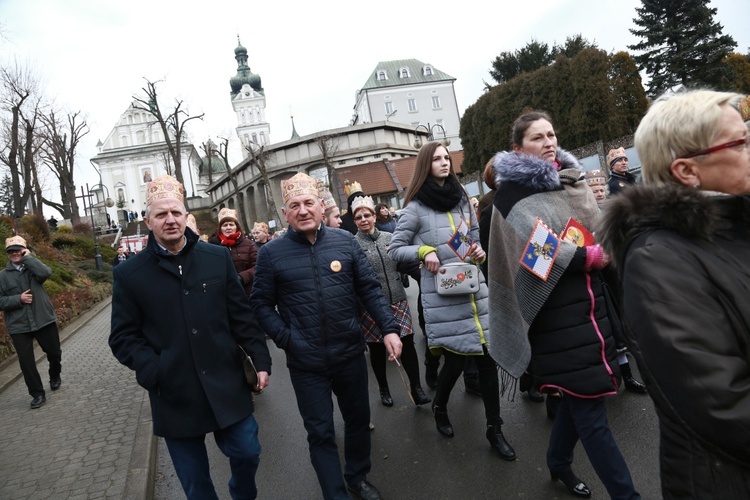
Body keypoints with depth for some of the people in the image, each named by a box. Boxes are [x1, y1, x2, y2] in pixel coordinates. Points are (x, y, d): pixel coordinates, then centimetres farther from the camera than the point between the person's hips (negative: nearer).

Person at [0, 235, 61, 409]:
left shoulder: (33, 267, 4)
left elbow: (46, 273, -21)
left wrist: (27, 257, -15)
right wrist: (19, 299, -15)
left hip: (43, 319, 0)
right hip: (18, 325, 0)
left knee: (54, 353, 12)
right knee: (26, 361, -1)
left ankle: (55, 376, 42)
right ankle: (38, 394, 12)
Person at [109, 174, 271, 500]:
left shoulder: (218, 258, 1)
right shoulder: (129, 274, -2)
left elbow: (241, 315, 3)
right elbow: (123, 336, 0)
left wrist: (261, 360, 0)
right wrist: (152, 369, -15)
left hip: (227, 386, 1)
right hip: (175, 396, 0)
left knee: (248, 453, 13)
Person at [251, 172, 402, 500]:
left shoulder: (345, 241, -1)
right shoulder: (271, 253, -6)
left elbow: (370, 289, 1)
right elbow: (261, 304, -2)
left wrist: (388, 329, -7)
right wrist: (286, 340, -12)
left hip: (351, 354, 3)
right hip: (306, 364, -2)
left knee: (359, 419, 20)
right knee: (321, 433, 9)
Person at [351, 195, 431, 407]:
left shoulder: (389, 237, 6)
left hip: (398, 301, 3)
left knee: (407, 344, 0)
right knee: (377, 349, 11)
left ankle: (417, 389, 15)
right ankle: (384, 389, 30)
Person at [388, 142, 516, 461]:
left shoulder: (461, 198, 12)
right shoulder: (416, 207, -3)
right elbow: (394, 250, -1)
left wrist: (479, 252, 1)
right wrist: (424, 250, -16)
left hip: (475, 289, 5)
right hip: (442, 295, -4)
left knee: (487, 358, 4)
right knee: (454, 360, 2)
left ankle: (494, 429, 19)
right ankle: (440, 408, 34)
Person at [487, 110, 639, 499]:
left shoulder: (572, 178, 14)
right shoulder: (512, 193, -8)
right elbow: (535, 249, -18)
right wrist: (591, 256, -17)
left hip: (589, 304, 8)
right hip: (556, 314, -7)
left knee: (580, 393, 17)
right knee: (590, 407, -2)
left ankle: (558, 462, 40)